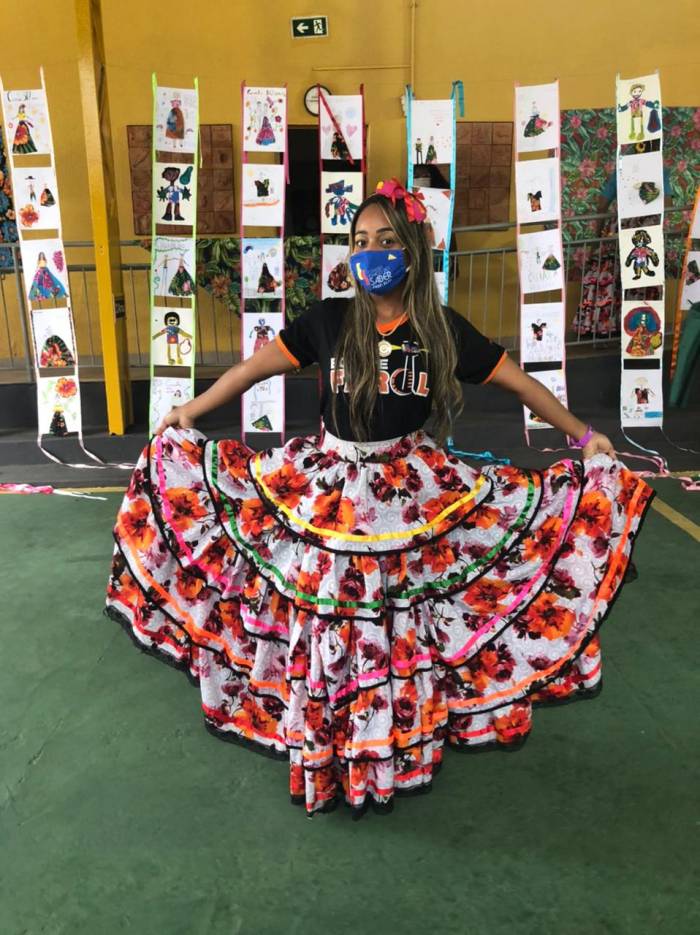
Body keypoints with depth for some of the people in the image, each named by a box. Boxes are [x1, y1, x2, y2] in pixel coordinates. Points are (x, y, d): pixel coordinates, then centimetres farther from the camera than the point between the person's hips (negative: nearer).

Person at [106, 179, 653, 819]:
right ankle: (328, 754, 30)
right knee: (327, 624, 6)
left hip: (411, 491, 0)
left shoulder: (443, 329, -2)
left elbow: (515, 379, 5)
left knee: (400, 625, 9)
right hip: (330, 486, 0)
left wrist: (583, 434, 7)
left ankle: (397, 751, 33)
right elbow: (259, 365, 5)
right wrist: (191, 412, 5)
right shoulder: (329, 320, -2)